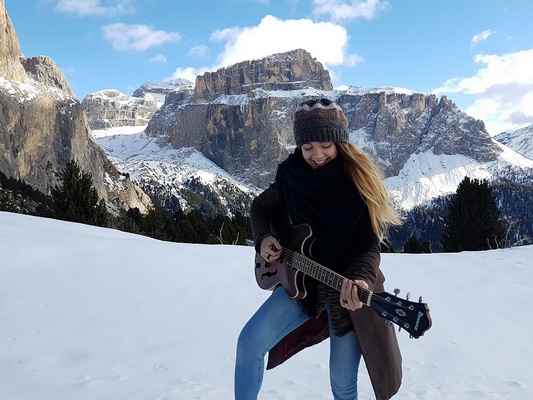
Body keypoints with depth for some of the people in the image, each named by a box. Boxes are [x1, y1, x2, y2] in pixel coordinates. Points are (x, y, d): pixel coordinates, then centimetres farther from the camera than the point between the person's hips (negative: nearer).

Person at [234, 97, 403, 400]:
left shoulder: (360, 180, -14)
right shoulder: (291, 176, -5)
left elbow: (370, 246, -16)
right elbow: (260, 207, 13)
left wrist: (360, 279, -35)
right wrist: (265, 238, -6)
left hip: (350, 289, -2)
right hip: (301, 280, 3)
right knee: (250, 342, -15)